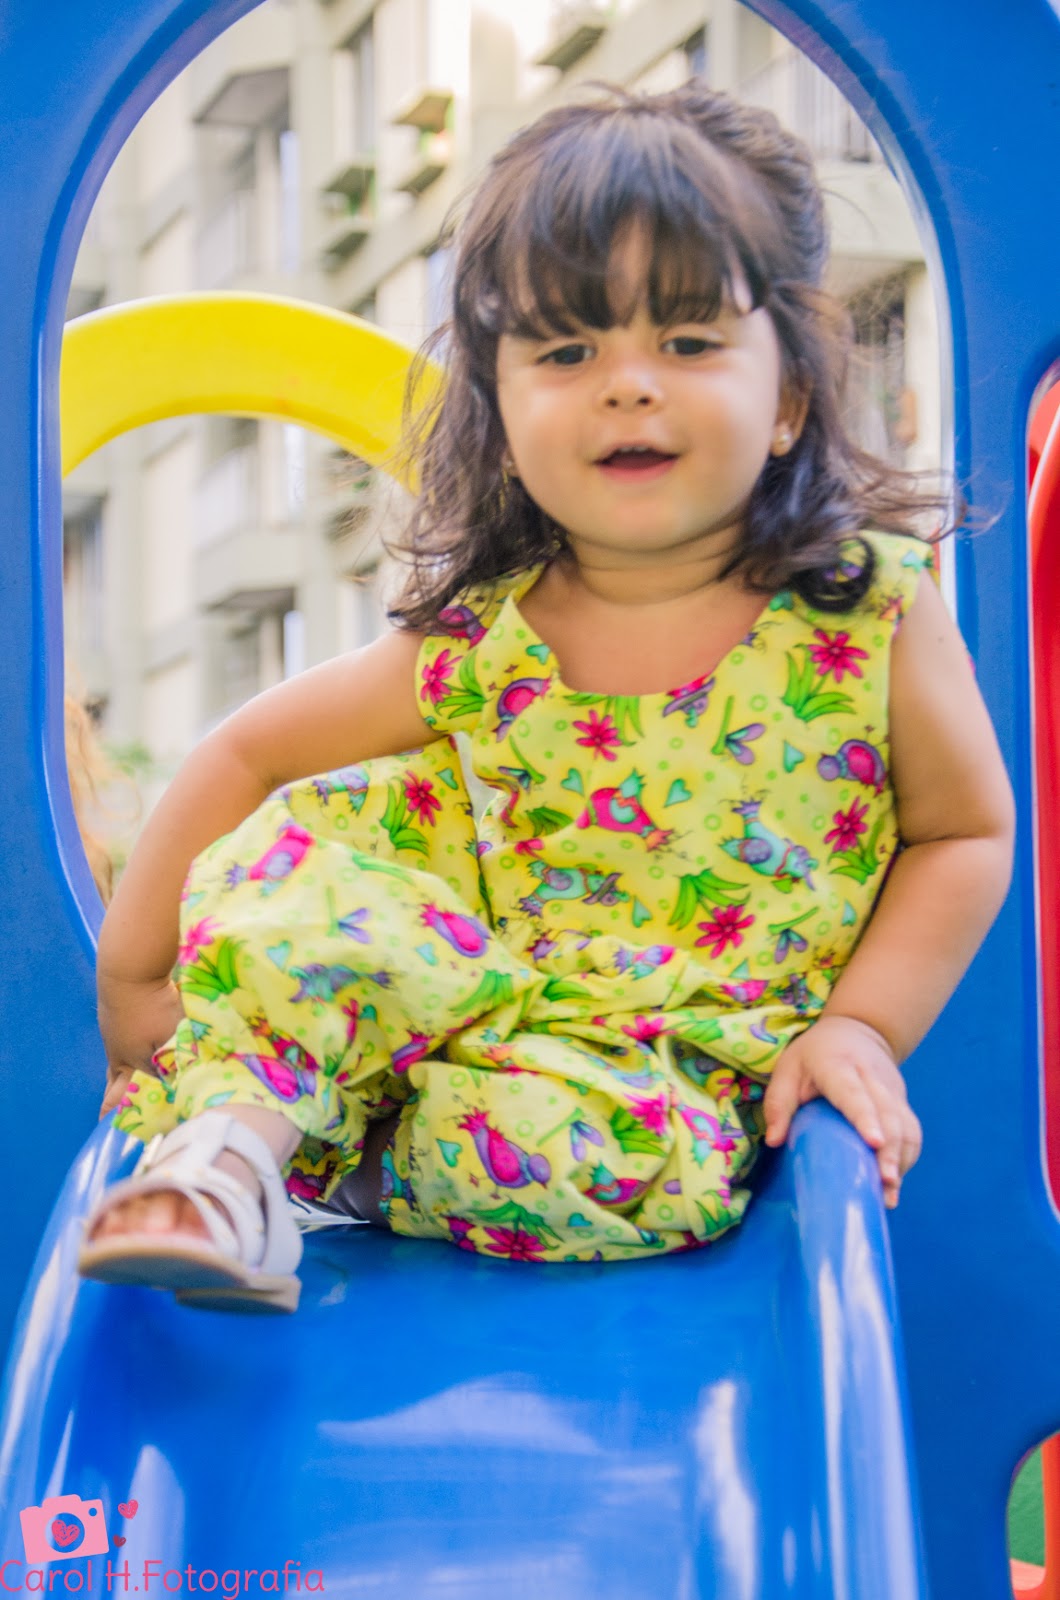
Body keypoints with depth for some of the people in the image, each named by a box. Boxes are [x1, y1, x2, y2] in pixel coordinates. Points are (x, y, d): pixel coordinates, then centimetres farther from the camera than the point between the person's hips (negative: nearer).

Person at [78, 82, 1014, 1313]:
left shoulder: (873, 608, -12)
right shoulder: (480, 644, -10)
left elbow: (968, 831, -1)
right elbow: (247, 757, -2)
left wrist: (863, 1028, -12)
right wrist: (132, 975, -3)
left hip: (686, 1065, -2)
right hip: (500, 996, 2)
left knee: (614, 1149, -35)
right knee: (320, 833, -19)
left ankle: (327, 1145, -13)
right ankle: (226, 1152, -23)